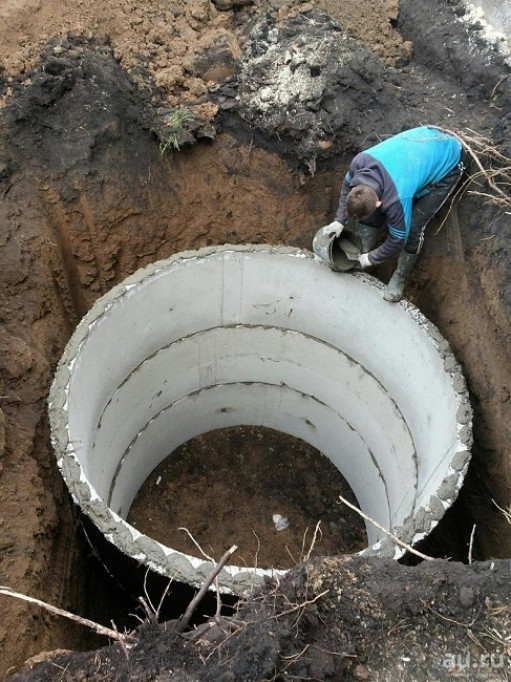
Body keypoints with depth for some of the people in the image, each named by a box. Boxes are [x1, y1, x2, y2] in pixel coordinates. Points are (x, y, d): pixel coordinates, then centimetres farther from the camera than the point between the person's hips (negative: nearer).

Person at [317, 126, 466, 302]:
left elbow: (397, 239, -22)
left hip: (448, 161, -6)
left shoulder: (397, 199, -41)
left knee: (413, 225, -13)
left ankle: (400, 277, 9)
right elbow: (347, 185, -1)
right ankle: (362, 253, 18)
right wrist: (340, 220, 1)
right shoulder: (359, 162, -27)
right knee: (369, 212, -1)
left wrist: (372, 259, -8)